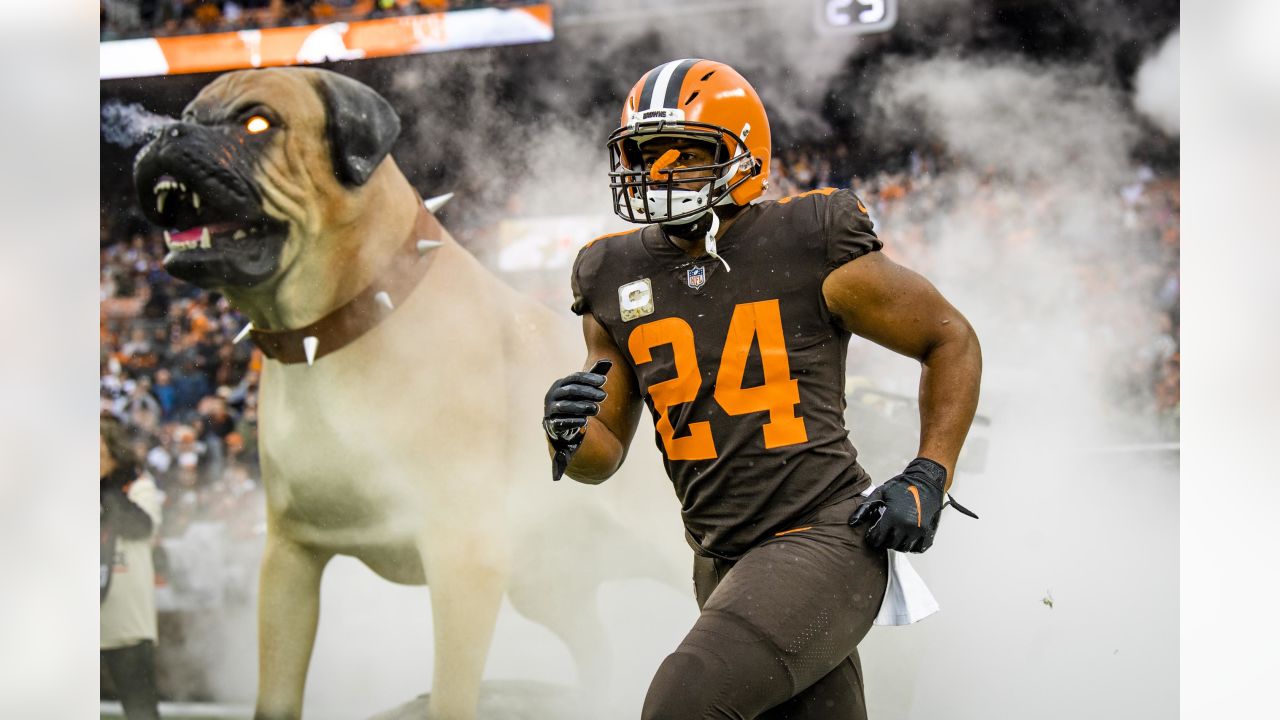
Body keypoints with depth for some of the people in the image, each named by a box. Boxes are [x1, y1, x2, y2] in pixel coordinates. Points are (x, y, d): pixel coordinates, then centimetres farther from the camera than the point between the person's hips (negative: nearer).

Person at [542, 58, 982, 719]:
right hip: (722, 565, 6)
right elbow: (601, 457, 14)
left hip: (822, 538, -6)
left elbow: (951, 340, 3)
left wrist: (927, 480, -6)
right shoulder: (618, 279, 7)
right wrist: (568, 431, -10)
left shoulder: (811, 249, -8)